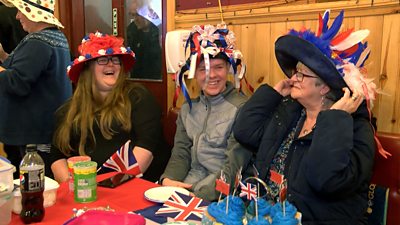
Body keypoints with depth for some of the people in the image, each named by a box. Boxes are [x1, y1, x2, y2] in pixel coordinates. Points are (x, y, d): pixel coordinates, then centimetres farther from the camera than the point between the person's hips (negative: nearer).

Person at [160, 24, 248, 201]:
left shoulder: (241, 108, -9)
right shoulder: (188, 109, 11)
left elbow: (233, 168, -14)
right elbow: (181, 153, 8)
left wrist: (198, 193, -23)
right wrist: (168, 180, -11)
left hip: (220, 196, -5)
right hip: (184, 187, 5)